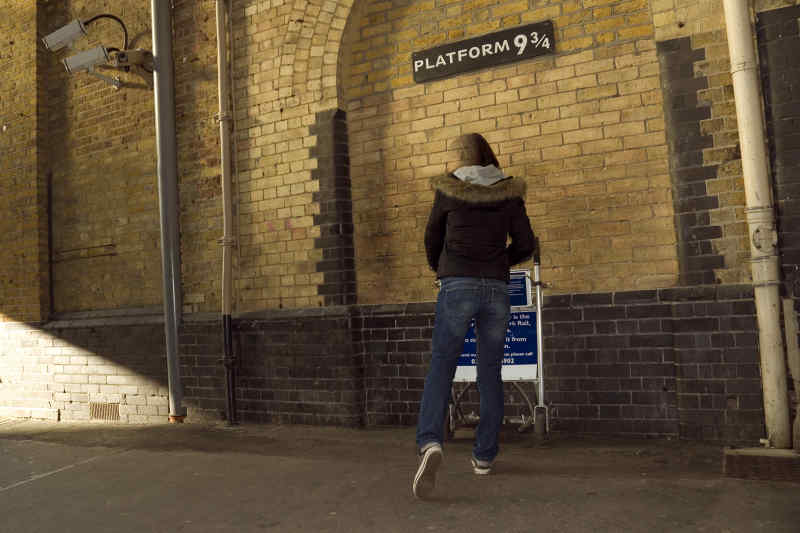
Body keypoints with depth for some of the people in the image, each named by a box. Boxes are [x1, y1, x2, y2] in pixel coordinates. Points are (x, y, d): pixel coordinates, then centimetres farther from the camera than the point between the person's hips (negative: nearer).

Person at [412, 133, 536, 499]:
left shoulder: (448, 190, 5)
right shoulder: (509, 193, 8)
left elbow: (432, 237, 14)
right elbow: (525, 244, 7)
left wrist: (438, 269, 32)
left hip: (457, 285, -2)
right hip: (496, 288, 3)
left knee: (441, 367, -5)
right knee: (490, 373, 10)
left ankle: (430, 442, -27)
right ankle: (484, 455, 16)